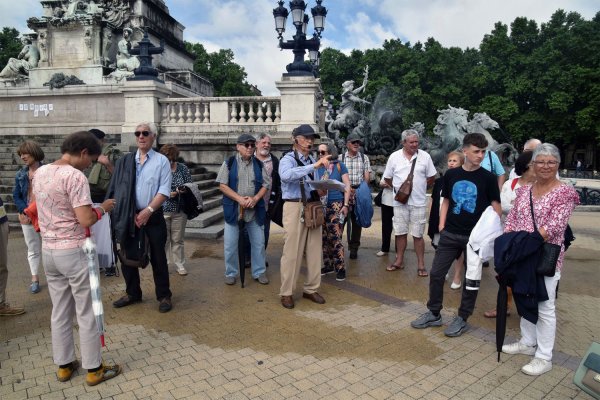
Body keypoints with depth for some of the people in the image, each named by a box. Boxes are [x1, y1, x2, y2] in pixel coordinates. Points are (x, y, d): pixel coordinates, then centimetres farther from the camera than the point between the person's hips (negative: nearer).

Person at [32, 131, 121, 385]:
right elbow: (86, 220, -24)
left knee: (60, 312, 18)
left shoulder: (40, 173, 8)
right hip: (73, 252, -8)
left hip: (48, 251, 8)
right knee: (87, 313, 5)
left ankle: (63, 365, 30)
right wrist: (103, 208, -6)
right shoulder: (75, 176, -19)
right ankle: (94, 369, 17)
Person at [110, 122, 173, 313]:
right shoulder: (125, 161, 7)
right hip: (128, 217, 4)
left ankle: (164, 296, 18)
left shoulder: (161, 161, -2)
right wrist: (129, 214, -5)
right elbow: (118, 190, 4)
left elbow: (164, 191, -9)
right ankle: (132, 293, 30)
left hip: (153, 216, -3)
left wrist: (148, 211, -16)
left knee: (158, 257, 4)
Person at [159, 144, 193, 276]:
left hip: (180, 210, 1)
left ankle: (179, 265, 18)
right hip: (162, 210, -1)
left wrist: (182, 190, -13)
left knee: (178, 239, 9)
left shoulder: (183, 168, 4)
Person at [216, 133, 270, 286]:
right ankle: (231, 273, 22)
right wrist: (239, 199, -16)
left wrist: (255, 199, -13)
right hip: (233, 209, -2)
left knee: (258, 243, 9)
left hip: (254, 210, 2)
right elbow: (222, 185, -5)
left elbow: (266, 184, 4)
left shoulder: (259, 164, 7)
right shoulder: (229, 163, 0)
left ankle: (259, 272, 24)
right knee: (230, 244, 5)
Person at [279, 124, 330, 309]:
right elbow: (286, 175, -31)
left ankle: (311, 289, 22)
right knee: (292, 251, -1)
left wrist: (320, 191, 1)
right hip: (295, 207, -6)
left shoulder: (312, 161, 16)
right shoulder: (288, 159, -6)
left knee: (314, 250, 8)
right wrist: (314, 166, -33)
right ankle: (286, 293, 12)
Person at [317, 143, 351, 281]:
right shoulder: (317, 167, 10)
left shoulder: (339, 166, 2)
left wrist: (346, 204, -7)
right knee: (324, 237, 8)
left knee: (335, 236, -9)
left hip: (336, 205, -4)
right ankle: (328, 264, 21)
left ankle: (340, 267, -1)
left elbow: (347, 186, 0)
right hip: (321, 206, 4)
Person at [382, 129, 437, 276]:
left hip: (419, 202, -1)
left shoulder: (425, 156, -1)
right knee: (400, 232, 11)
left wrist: (419, 188, 6)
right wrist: (398, 188, 5)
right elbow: (387, 178, 8)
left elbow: (431, 177, 7)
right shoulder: (394, 156, 0)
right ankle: (399, 261, 24)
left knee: (418, 234, 4)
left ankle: (421, 264, 14)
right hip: (400, 201, 1)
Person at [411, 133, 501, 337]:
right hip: (450, 234, 3)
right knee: (436, 273, 5)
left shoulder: (488, 178, -4)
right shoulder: (451, 174, 3)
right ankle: (434, 314, 21)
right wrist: (441, 225, 4)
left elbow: (496, 207, -1)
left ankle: (462, 319, 23)